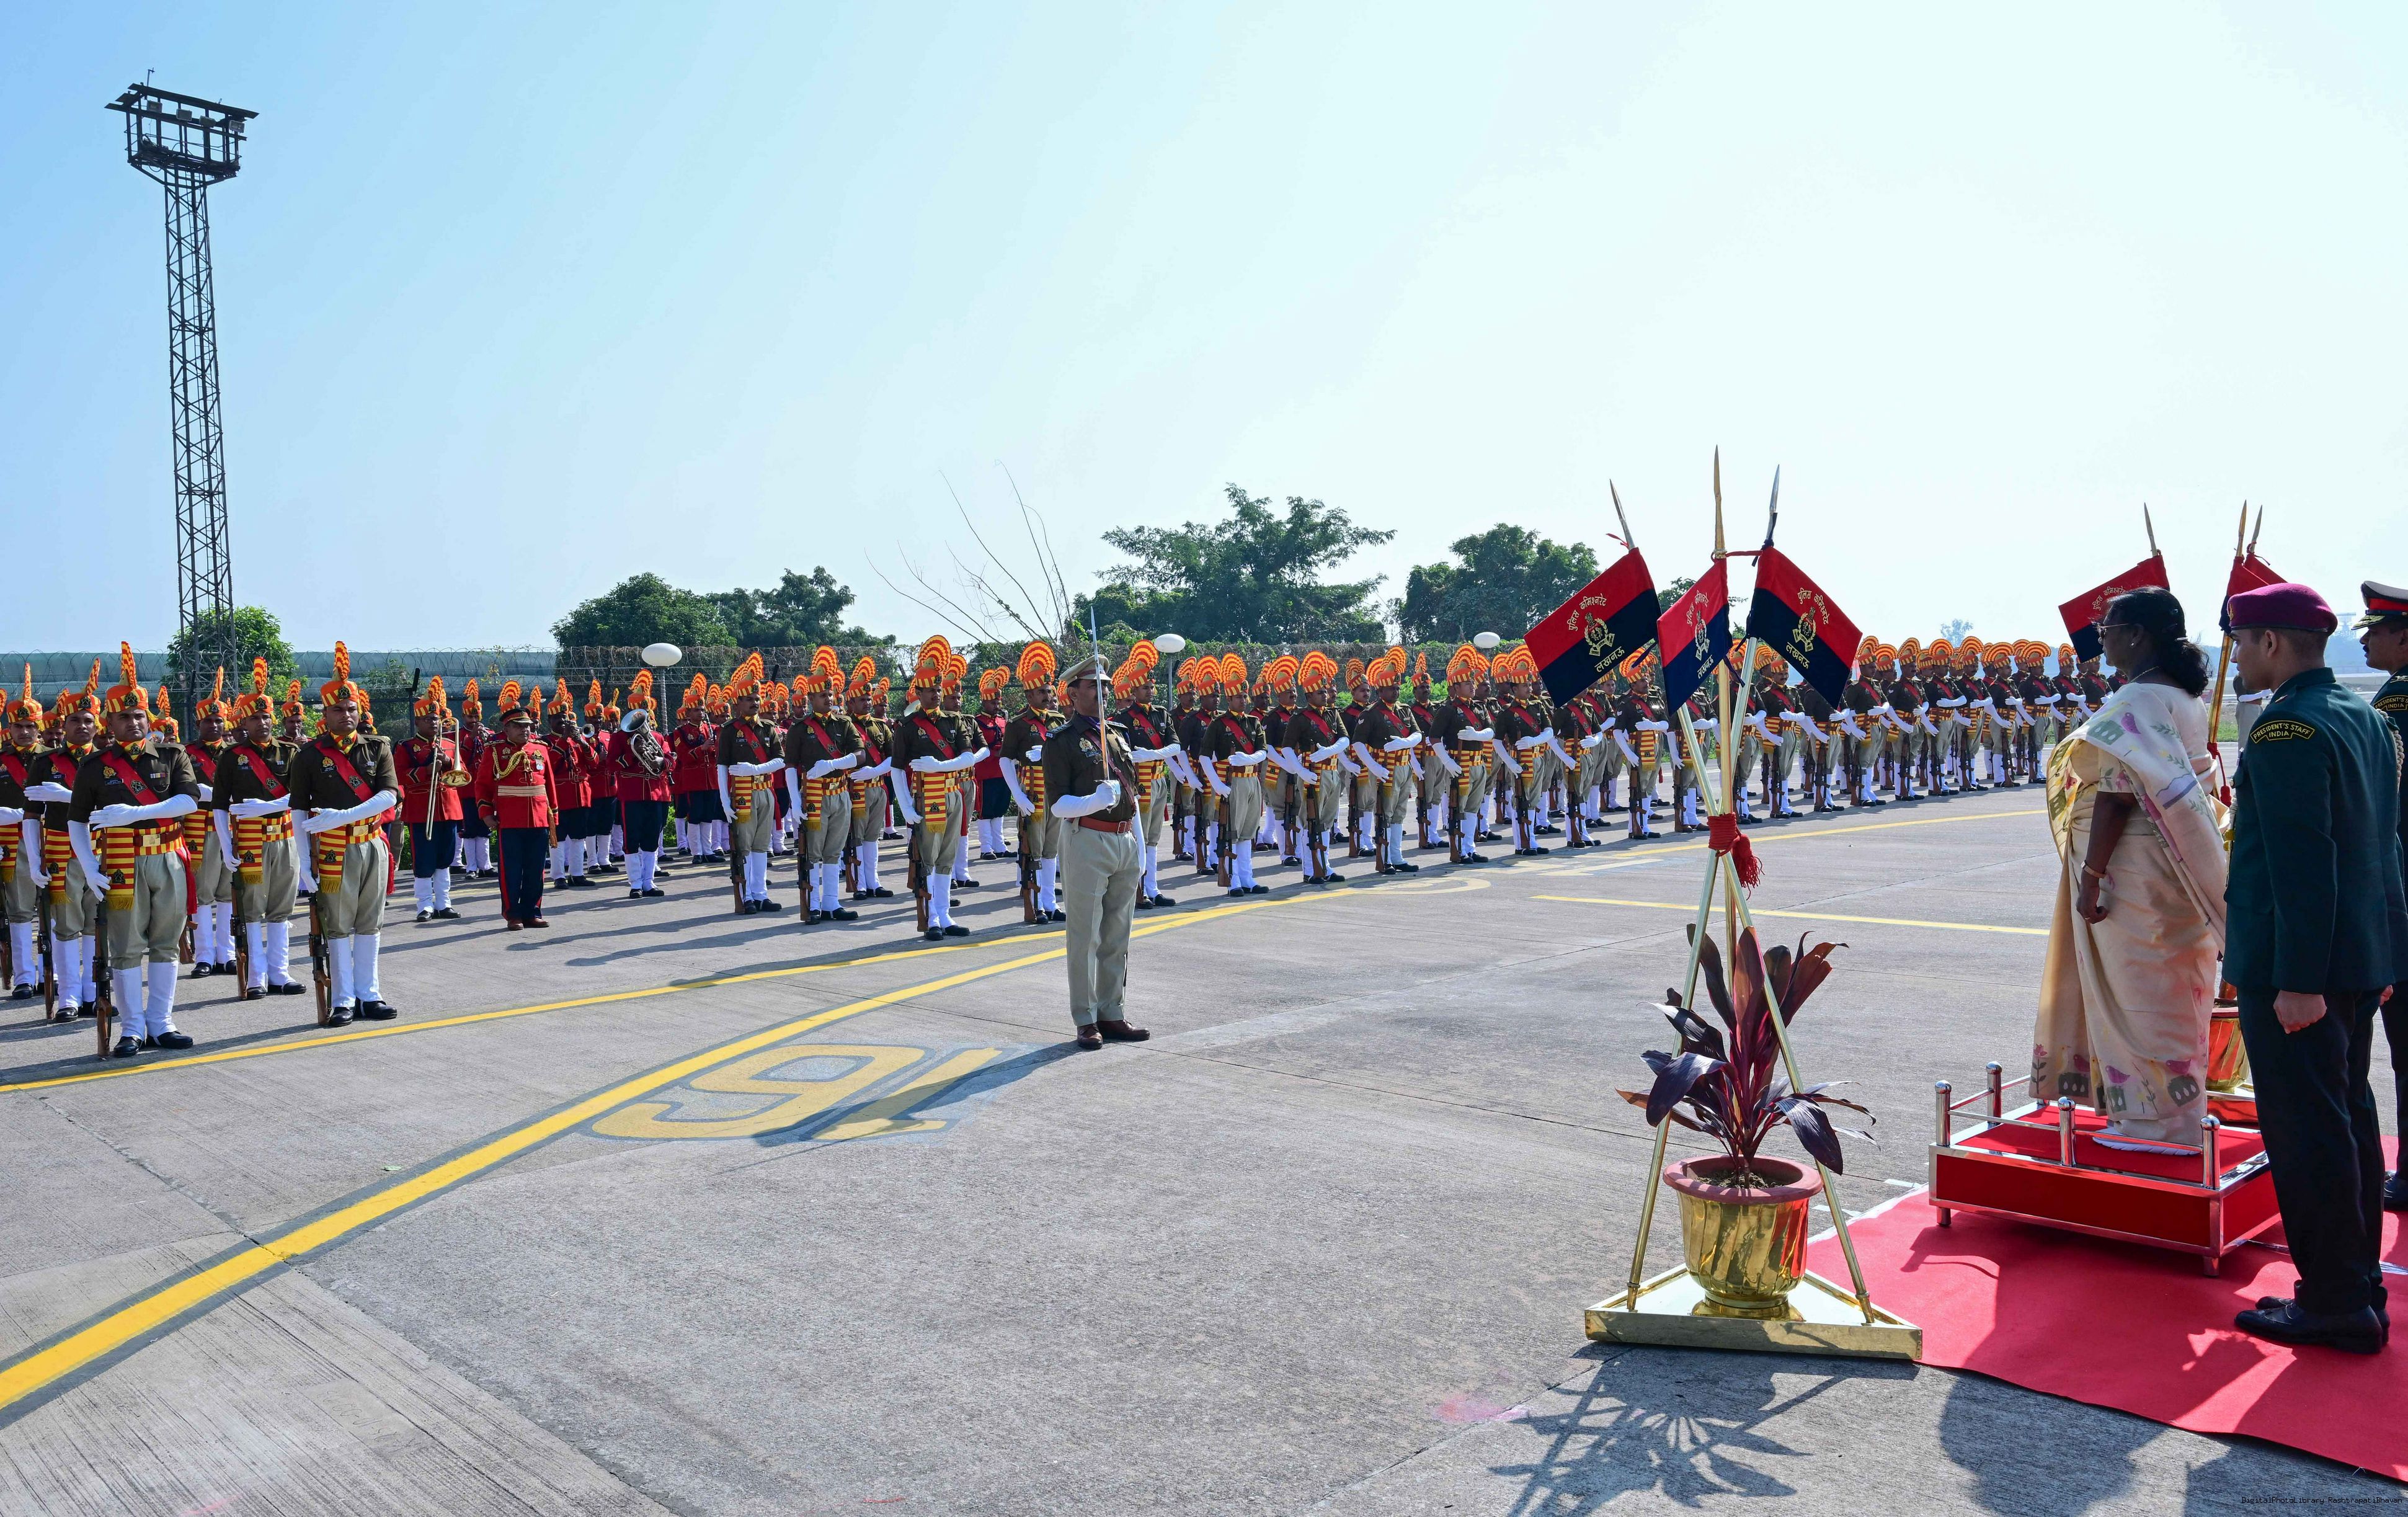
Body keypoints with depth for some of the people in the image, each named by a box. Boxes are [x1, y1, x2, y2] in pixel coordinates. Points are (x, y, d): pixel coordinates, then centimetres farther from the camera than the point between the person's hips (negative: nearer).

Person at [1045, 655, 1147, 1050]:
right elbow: (1059, 806, -10)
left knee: (1117, 938, 12)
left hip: (1125, 843, 7)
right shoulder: (1061, 741, -5)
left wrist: (1140, 853, 17)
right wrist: (1096, 800, -28)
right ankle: (1086, 1021, 6)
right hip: (1087, 843, -7)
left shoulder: (1117, 735, 16)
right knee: (1085, 937, -1)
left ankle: (1112, 1014, 22)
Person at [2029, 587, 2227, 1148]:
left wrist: (2090, 876, -21)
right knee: (2169, 992, 17)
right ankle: (2176, 1111, 27)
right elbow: (2187, 783, 16)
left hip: (2134, 868, -10)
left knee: (2136, 993, 0)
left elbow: (2118, 795, -23)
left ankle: (2156, 1122, 8)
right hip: (2177, 868, 10)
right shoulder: (2187, 698, 11)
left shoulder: (2136, 702, -19)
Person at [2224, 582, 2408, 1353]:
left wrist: (2298, 980, -22)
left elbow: (2303, 861, -23)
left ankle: (2334, 1303, 5)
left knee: (2305, 1130, -2)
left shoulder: (2288, 726, -18)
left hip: (2295, 967, -10)